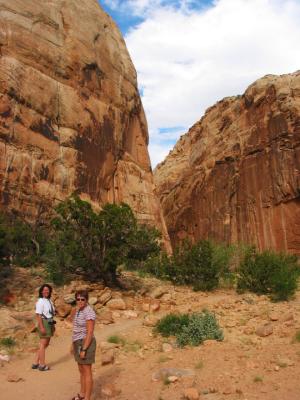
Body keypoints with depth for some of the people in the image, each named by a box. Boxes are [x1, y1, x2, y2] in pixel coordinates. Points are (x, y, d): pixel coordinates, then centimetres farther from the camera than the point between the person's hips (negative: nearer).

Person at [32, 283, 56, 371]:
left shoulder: (49, 300, 10)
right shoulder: (40, 301, -14)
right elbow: (38, 315, -18)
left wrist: (53, 325, 16)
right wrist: (41, 327, -22)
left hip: (50, 323, 9)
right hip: (44, 323, -9)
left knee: (46, 344, 14)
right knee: (43, 344, 1)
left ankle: (36, 363, 23)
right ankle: (42, 365, 12)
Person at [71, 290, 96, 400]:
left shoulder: (89, 312, -22)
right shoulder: (78, 310, 8)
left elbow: (90, 333, -23)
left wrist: (84, 350, -22)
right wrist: (73, 344, 17)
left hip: (86, 344, -9)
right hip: (79, 343, 10)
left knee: (87, 372, 1)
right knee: (81, 371, 20)